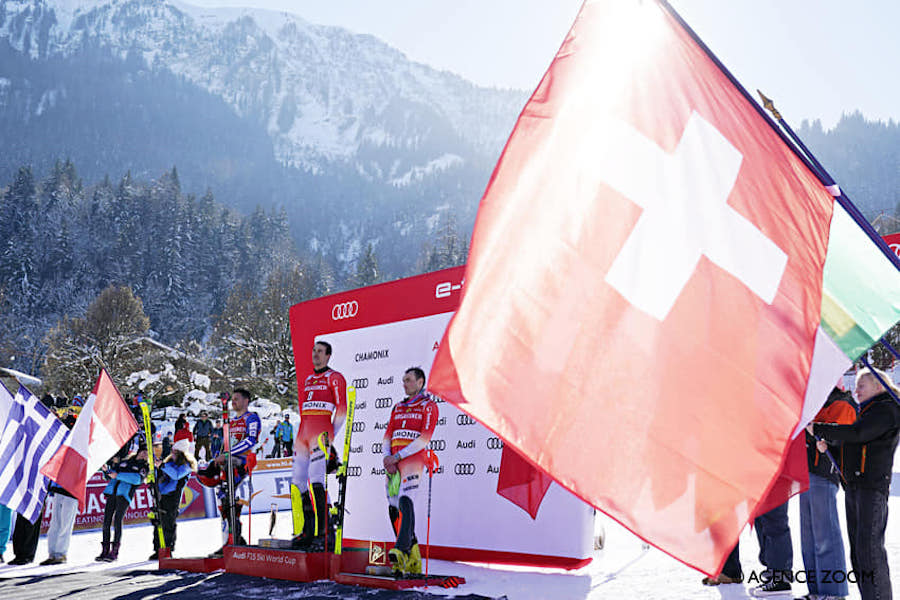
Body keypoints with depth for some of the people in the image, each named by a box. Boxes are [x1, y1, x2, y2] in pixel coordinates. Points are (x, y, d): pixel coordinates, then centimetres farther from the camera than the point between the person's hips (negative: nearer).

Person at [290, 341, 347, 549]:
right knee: (298, 480, 3)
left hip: (321, 432, -8)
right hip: (303, 433, 8)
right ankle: (308, 531, 10)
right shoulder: (307, 380, 22)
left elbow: (341, 408, -5)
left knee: (316, 480, -16)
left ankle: (324, 532, -14)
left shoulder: (334, 378, 0)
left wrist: (332, 436, -8)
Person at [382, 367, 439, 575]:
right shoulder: (398, 407, 23)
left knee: (406, 502, -23)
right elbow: (387, 436, 18)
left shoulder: (429, 405, 2)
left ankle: (400, 552, -34)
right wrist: (387, 458, -1)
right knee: (394, 508, 3)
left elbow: (424, 438, -9)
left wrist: (398, 456, -13)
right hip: (393, 462, 7)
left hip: (413, 459, -7)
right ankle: (413, 561, 11)